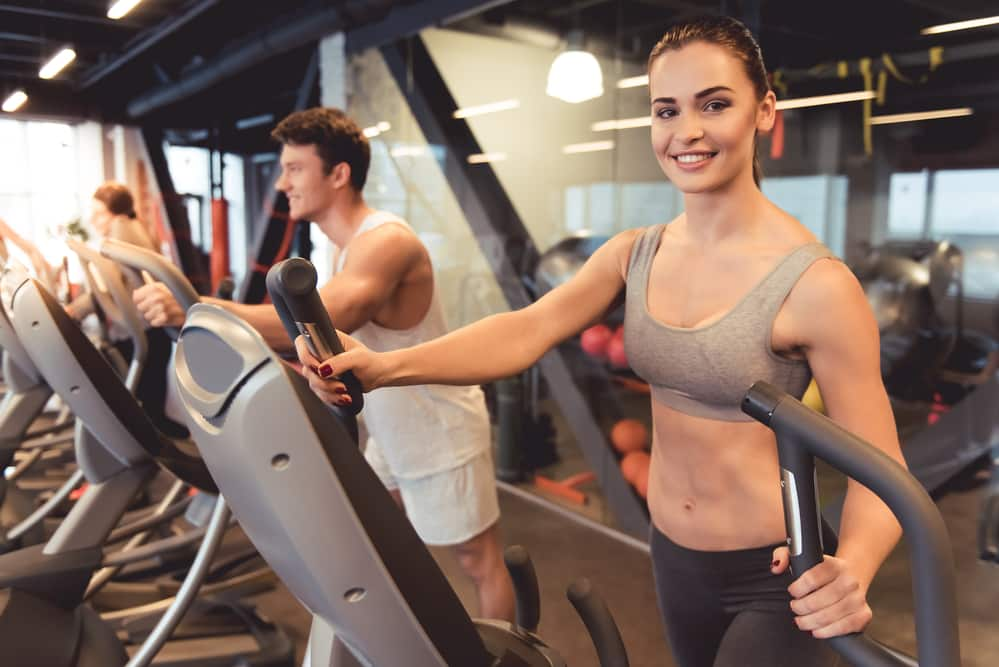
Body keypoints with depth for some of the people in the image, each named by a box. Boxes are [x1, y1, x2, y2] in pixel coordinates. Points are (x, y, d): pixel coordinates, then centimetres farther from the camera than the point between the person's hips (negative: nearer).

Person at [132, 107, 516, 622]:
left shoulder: (385, 241, -28)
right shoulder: (348, 246, 4)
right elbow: (325, 331, 10)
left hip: (440, 432, -10)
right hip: (393, 432, 10)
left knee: (478, 561, 7)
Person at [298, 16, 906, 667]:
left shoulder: (815, 284, -20)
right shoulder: (634, 254, -4)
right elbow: (528, 330, -18)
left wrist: (851, 567, -37)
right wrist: (386, 365, -33)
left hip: (777, 577, -5)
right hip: (674, 559, 6)